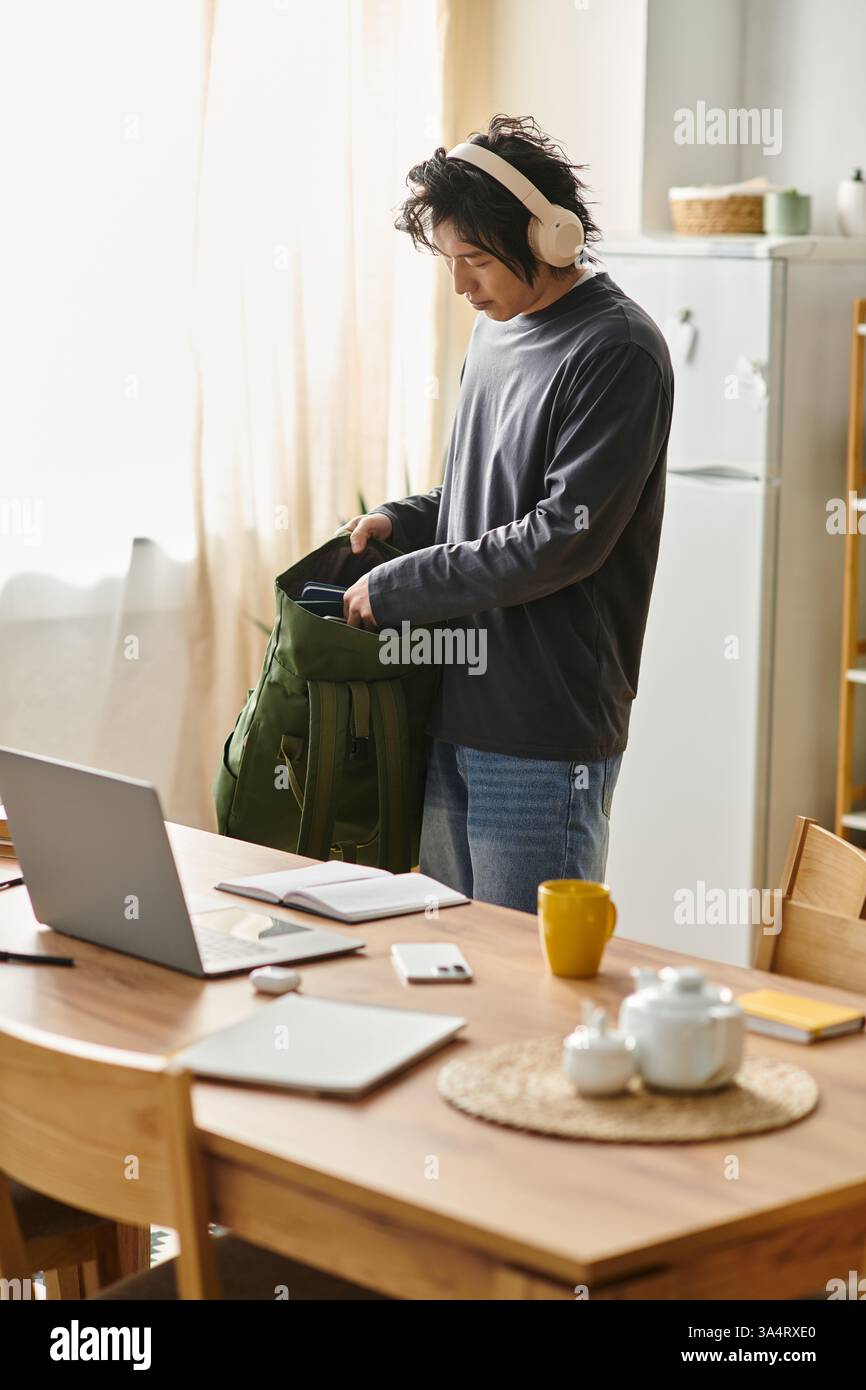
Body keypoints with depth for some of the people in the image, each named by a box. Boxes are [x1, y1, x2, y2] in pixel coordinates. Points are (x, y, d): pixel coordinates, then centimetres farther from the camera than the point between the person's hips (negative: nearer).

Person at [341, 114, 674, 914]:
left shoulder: (617, 352, -14)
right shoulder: (497, 329, 14)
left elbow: (564, 537, -20)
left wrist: (398, 586, -14)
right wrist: (404, 521, 6)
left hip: (544, 736, -8)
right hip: (454, 711, 8)